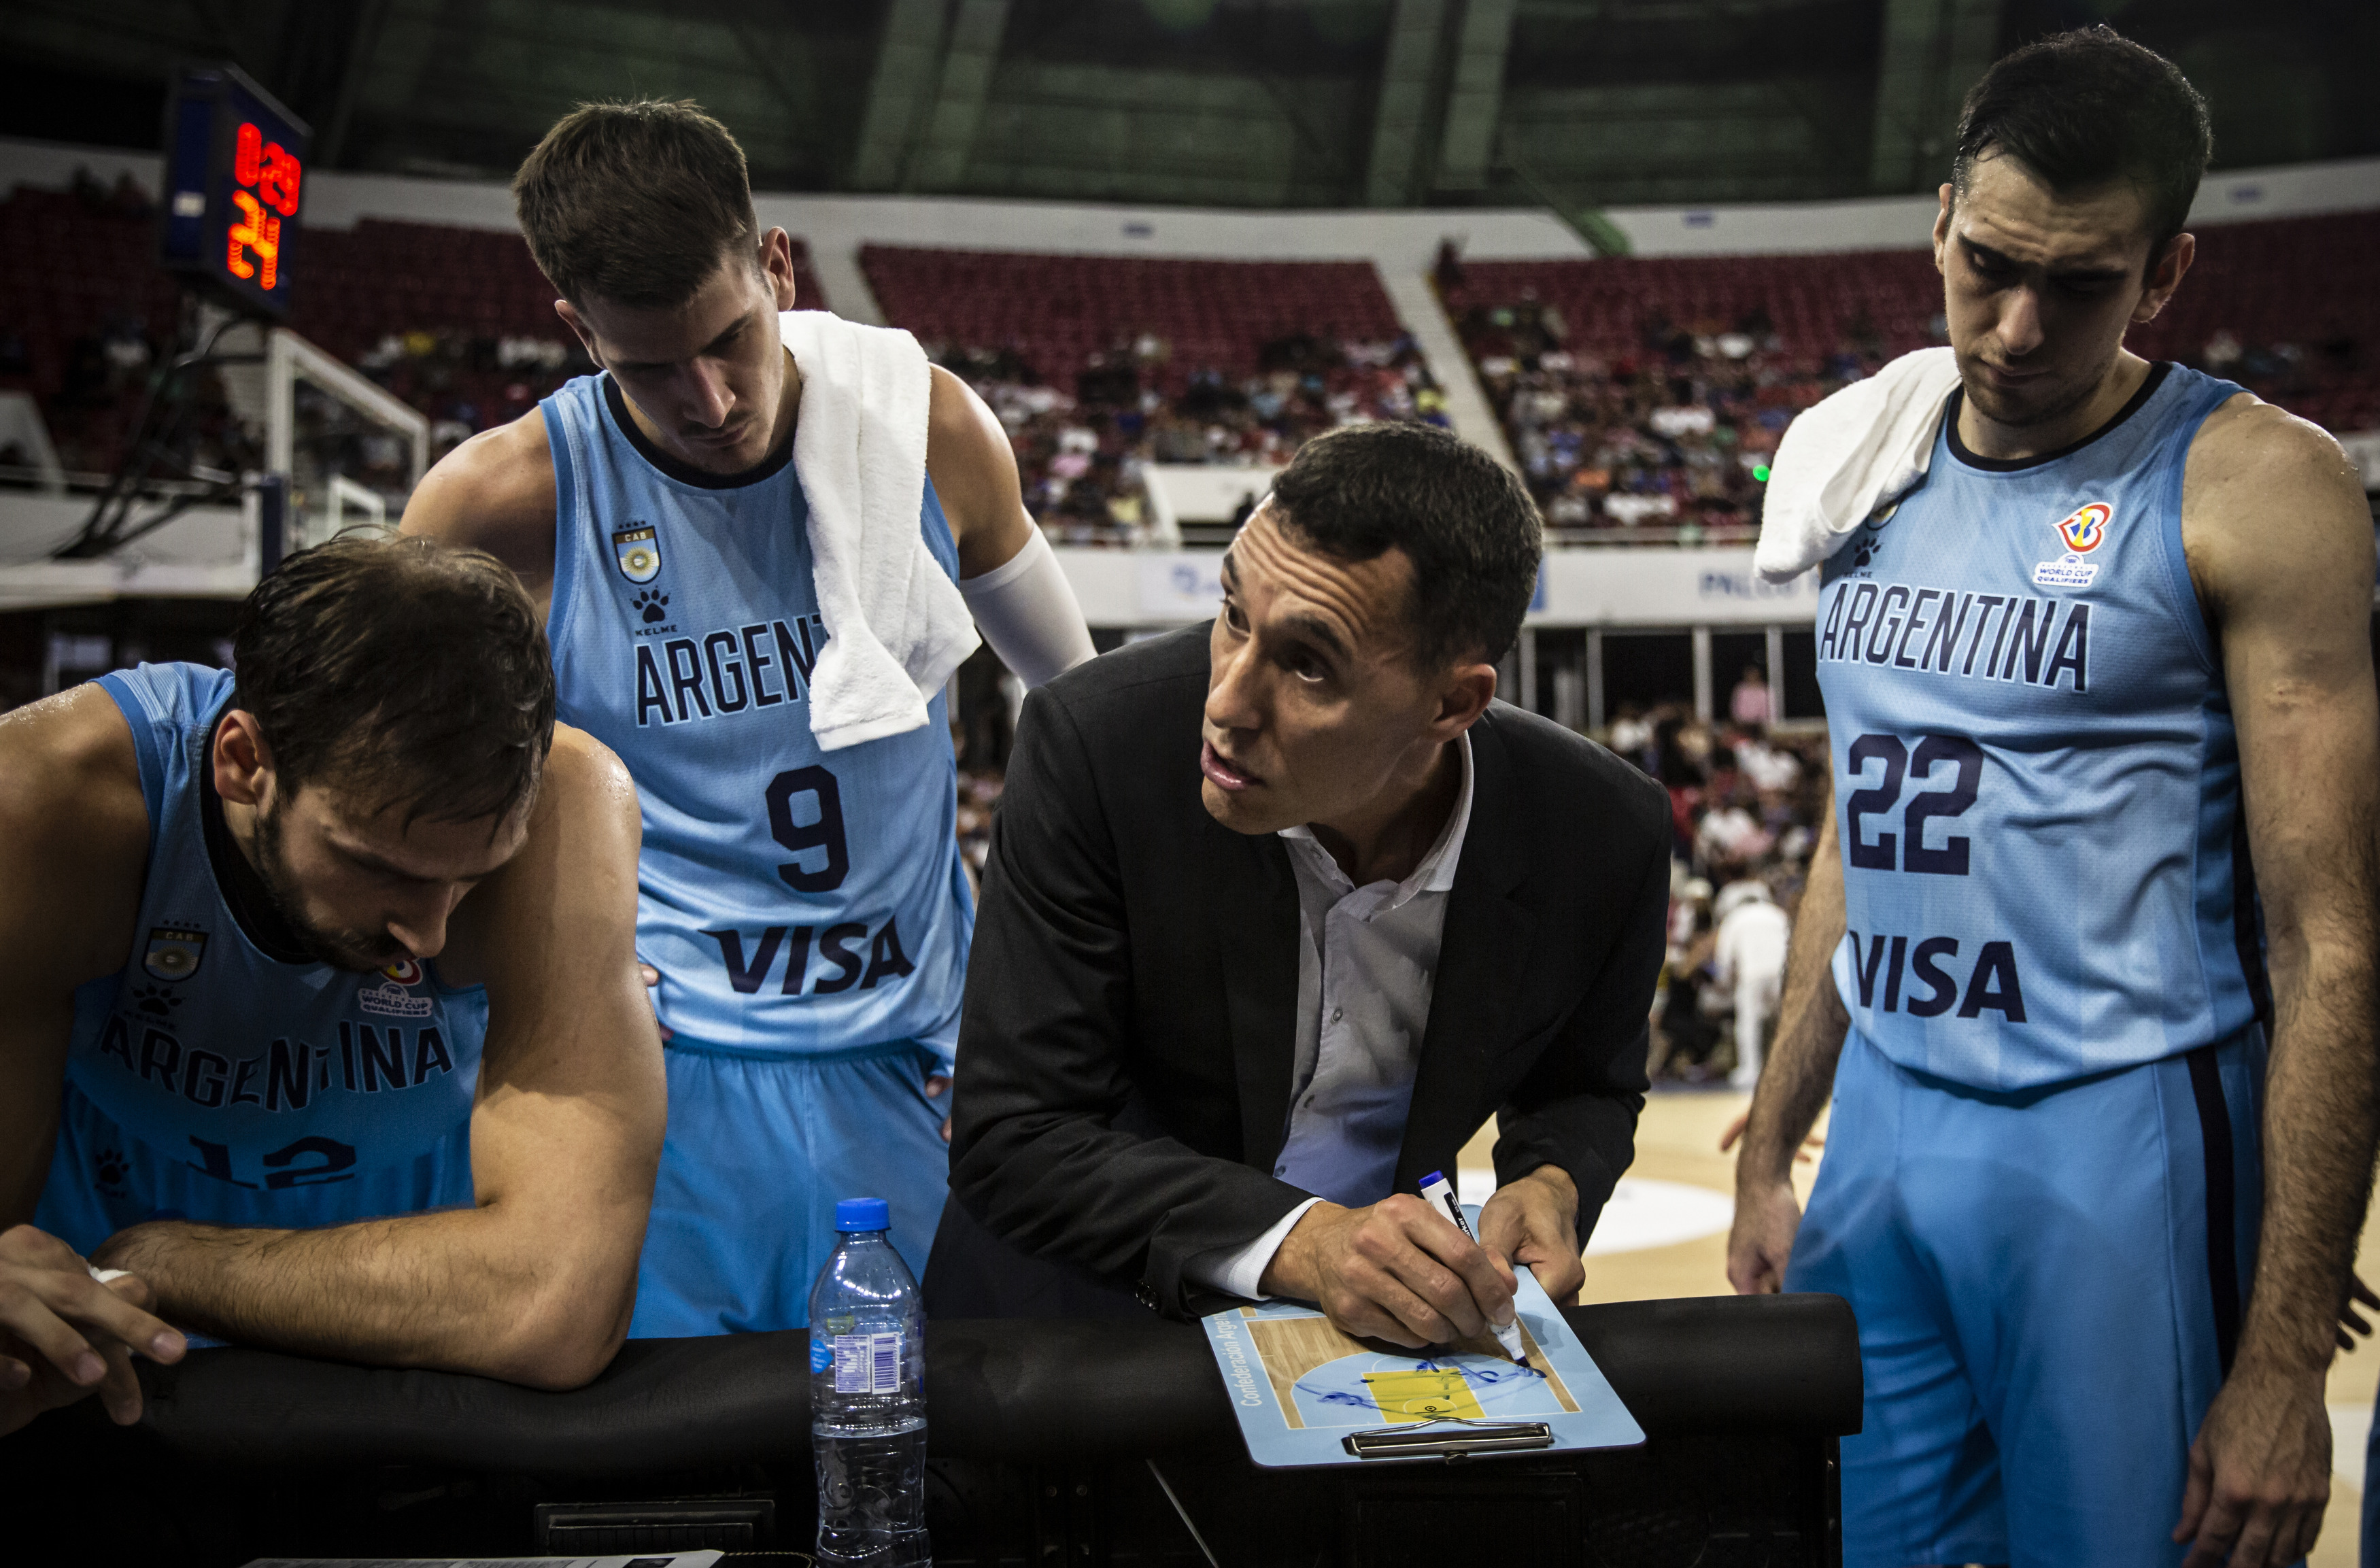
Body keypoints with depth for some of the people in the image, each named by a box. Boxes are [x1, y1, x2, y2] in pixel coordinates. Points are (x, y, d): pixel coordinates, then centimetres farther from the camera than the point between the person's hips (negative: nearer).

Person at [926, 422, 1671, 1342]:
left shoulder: (1601, 835, -13)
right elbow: (1014, 1137, -19)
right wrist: (1298, 1240, -30)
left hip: (1383, 1310, 1)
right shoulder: (1093, 744, -22)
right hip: (1095, 1297, -1)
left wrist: (1552, 1185, -14)